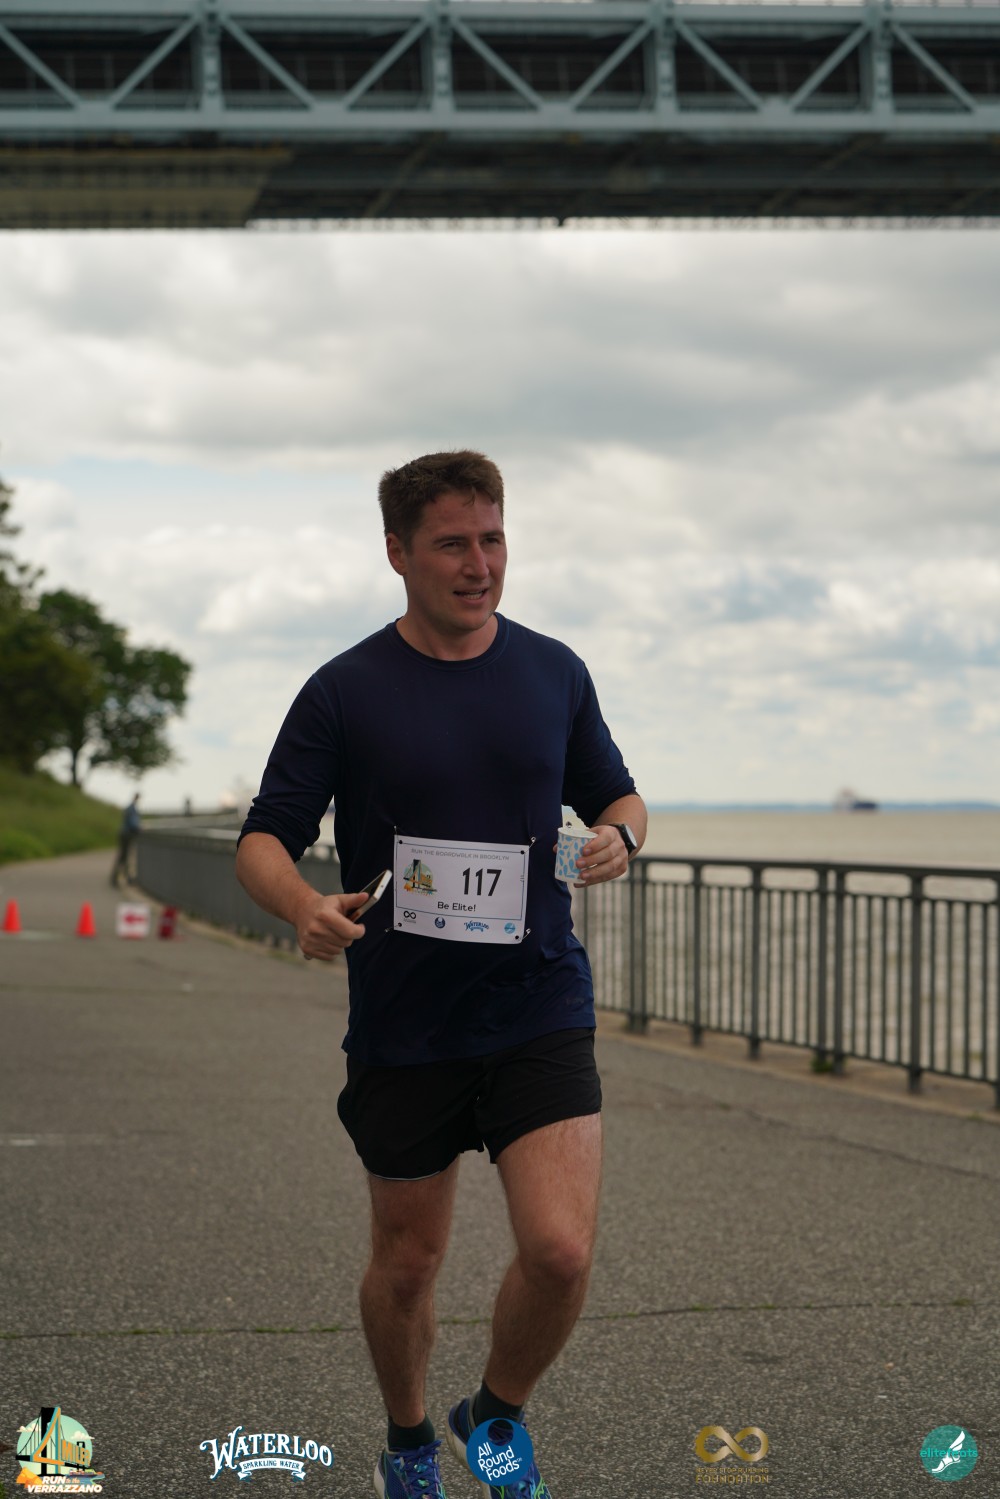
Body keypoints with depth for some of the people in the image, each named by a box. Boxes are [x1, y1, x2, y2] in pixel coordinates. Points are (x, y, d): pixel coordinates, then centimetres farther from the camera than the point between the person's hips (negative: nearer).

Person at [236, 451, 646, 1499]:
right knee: (408, 1261, 11)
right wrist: (305, 907, -25)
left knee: (560, 1252, -14)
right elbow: (262, 840, -2)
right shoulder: (345, 692, -3)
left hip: (540, 1010, 1)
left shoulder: (554, 672, 6)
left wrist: (618, 836, -7)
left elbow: (616, 795, 17)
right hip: (403, 1026, -1)